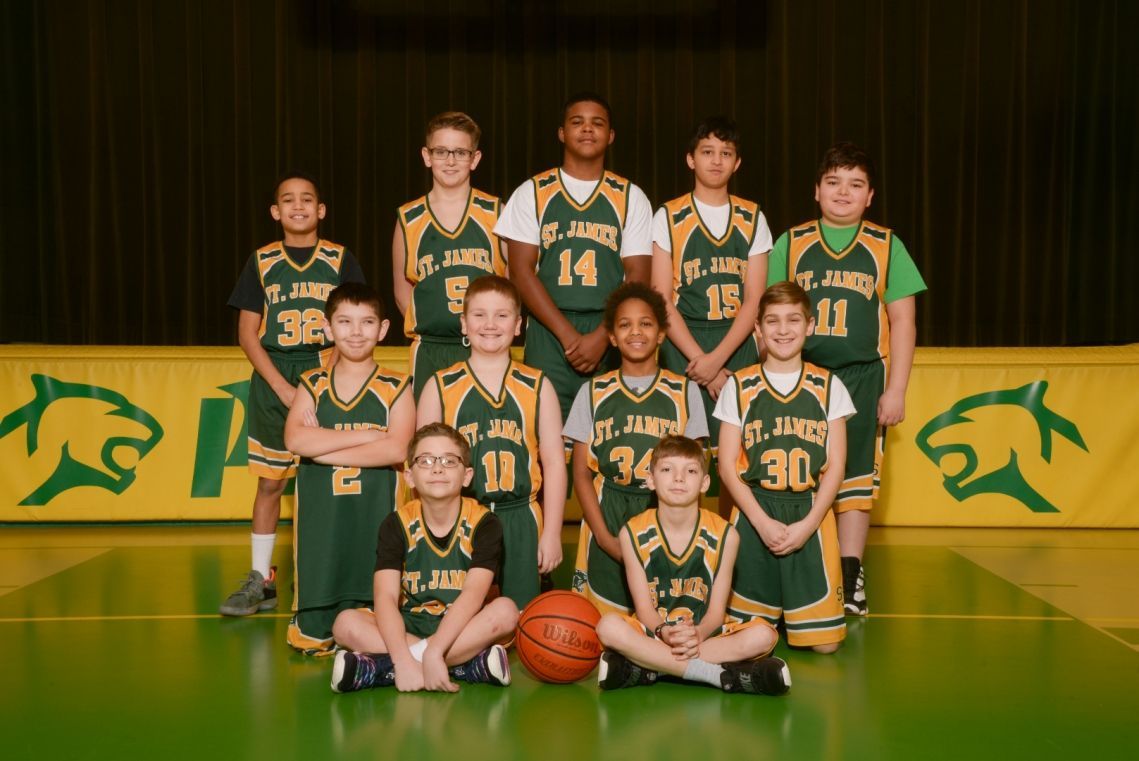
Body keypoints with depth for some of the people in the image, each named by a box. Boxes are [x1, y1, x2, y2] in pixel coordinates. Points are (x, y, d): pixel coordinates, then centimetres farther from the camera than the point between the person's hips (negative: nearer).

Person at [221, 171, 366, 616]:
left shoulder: (341, 261, 4)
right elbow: (247, 334, 4)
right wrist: (283, 388, -8)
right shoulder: (261, 263, 6)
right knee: (270, 482, 5)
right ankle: (261, 580, 14)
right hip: (273, 382, 1)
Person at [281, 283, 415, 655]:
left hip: (373, 514, -2)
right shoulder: (313, 385, 8)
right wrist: (367, 434, -14)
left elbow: (397, 448, -16)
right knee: (313, 637, 7)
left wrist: (322, 447, -14)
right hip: (319, 514, 2)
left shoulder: (394, 388, 2)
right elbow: (295, 439, -11)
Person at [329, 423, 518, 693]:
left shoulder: (484, 523, -10)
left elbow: (473, 594, -22)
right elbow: (385, 597, -18)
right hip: (409, 628, 1)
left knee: (505, 611, -31)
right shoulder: (397, 525, -6)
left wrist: (433, 651, -37)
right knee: (346, 623, -23)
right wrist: (403, 660, -35)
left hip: (465, 628, -1)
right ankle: (470, 664, -30)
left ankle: (375, 667, -30)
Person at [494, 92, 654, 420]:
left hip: (611, 338, 1)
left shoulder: (630, 198, 10)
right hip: (548, 334, 0)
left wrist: (601, 337, -11)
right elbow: (521, 270, 1)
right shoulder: (532, 193, 8)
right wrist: (568, 335, -9)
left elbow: (638, 276, 3)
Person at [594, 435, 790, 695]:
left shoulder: (724, 534, -3)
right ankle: (722, 675, -31)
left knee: (764, 634, -27)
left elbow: (717, 610, -4)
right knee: (608, 626, -33)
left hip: (704, 633, 1)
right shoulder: (633, 533, -3)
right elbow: (644, 607, -5)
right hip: (654, 632, -1)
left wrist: (698, 634, -27)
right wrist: (664, 633, -28)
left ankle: (646, 668, -29)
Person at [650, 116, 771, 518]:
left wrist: (718, 358, -12)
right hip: (684, 346, -1)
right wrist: (701, 362, -11)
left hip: (737, 346, 2)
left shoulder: (753, 219, 9)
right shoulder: (668, 218, 4)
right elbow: (662, 300, -2)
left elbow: (753, 299, 2)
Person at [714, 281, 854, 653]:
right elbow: (727, 465, 0)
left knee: (824, 641, -2)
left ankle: (793, 611, 27)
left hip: (811, 515, 1)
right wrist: (762, 522, -11)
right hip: (754, 515, -1)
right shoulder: (738, 386, 2)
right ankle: (767, 612, 32)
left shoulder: (828, 386, 5)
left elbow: (835, 466, 2)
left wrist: (806, 525, -10)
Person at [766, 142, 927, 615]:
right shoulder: (790, 244, 7)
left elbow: (902, 323, 5)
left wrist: (895, 389, -1)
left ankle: (850, 577, 11)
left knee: (856, 472, 2)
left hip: (862, 377, 0)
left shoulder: (886, 247, 5)